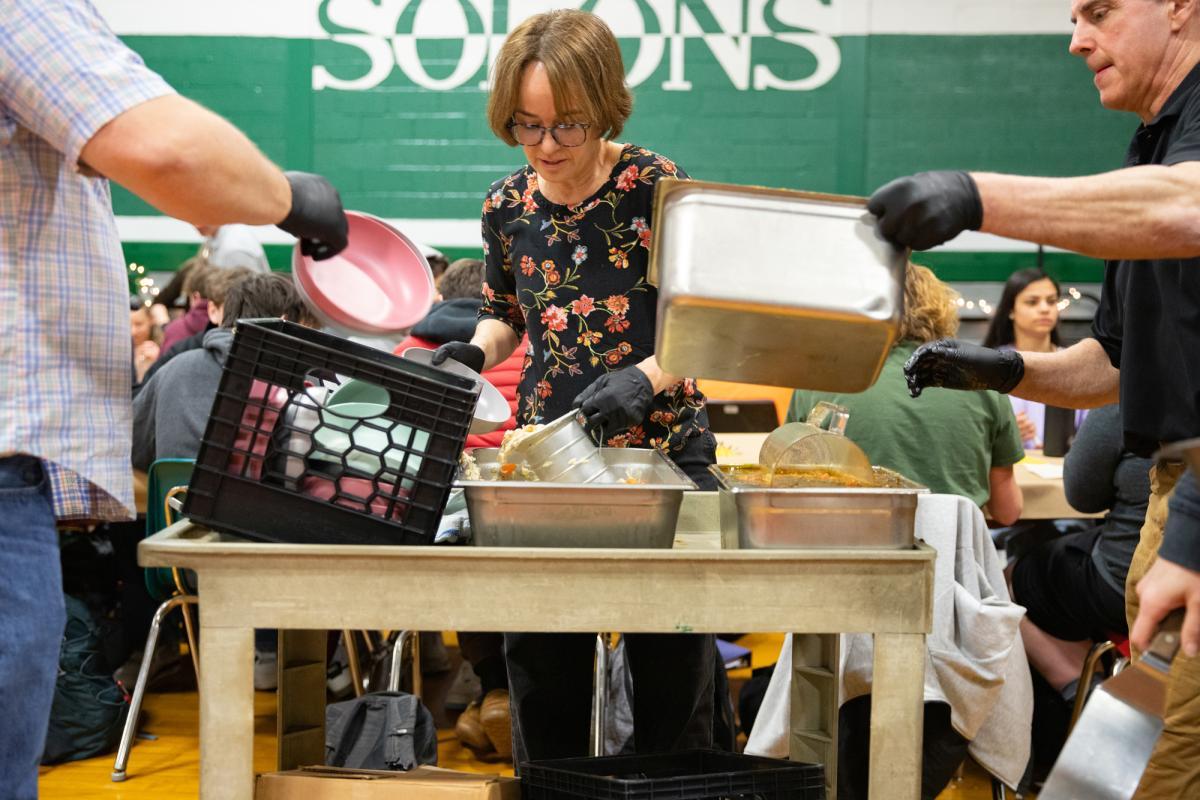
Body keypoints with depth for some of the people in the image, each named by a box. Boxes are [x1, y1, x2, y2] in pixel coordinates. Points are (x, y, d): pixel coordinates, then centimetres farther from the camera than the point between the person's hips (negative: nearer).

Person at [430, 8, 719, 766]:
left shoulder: (657, 186, -11)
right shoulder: (507, 204, 2)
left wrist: (644, 376, -27)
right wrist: (476, 351, -4)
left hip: (663, 449, -3)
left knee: (672, 672, 6)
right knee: (544, 668, 9)